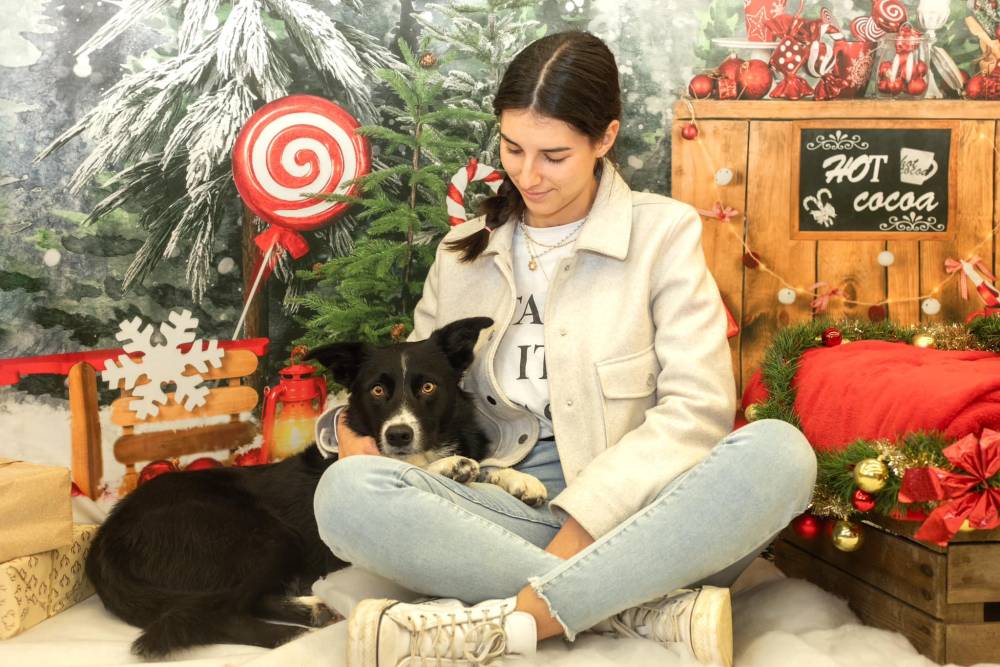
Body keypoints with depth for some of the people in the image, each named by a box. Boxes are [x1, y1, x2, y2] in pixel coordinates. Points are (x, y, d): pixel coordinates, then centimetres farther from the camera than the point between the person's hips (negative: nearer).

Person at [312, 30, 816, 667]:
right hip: (506, 513, 2)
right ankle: (649, 609, -29)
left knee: (779, 453, -31)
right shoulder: (463, 252, 12)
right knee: (347, 491, -26)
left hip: (636, 517, -2)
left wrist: (585, 523, -17)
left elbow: (696, 408, -6)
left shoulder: (664, 232, 3)